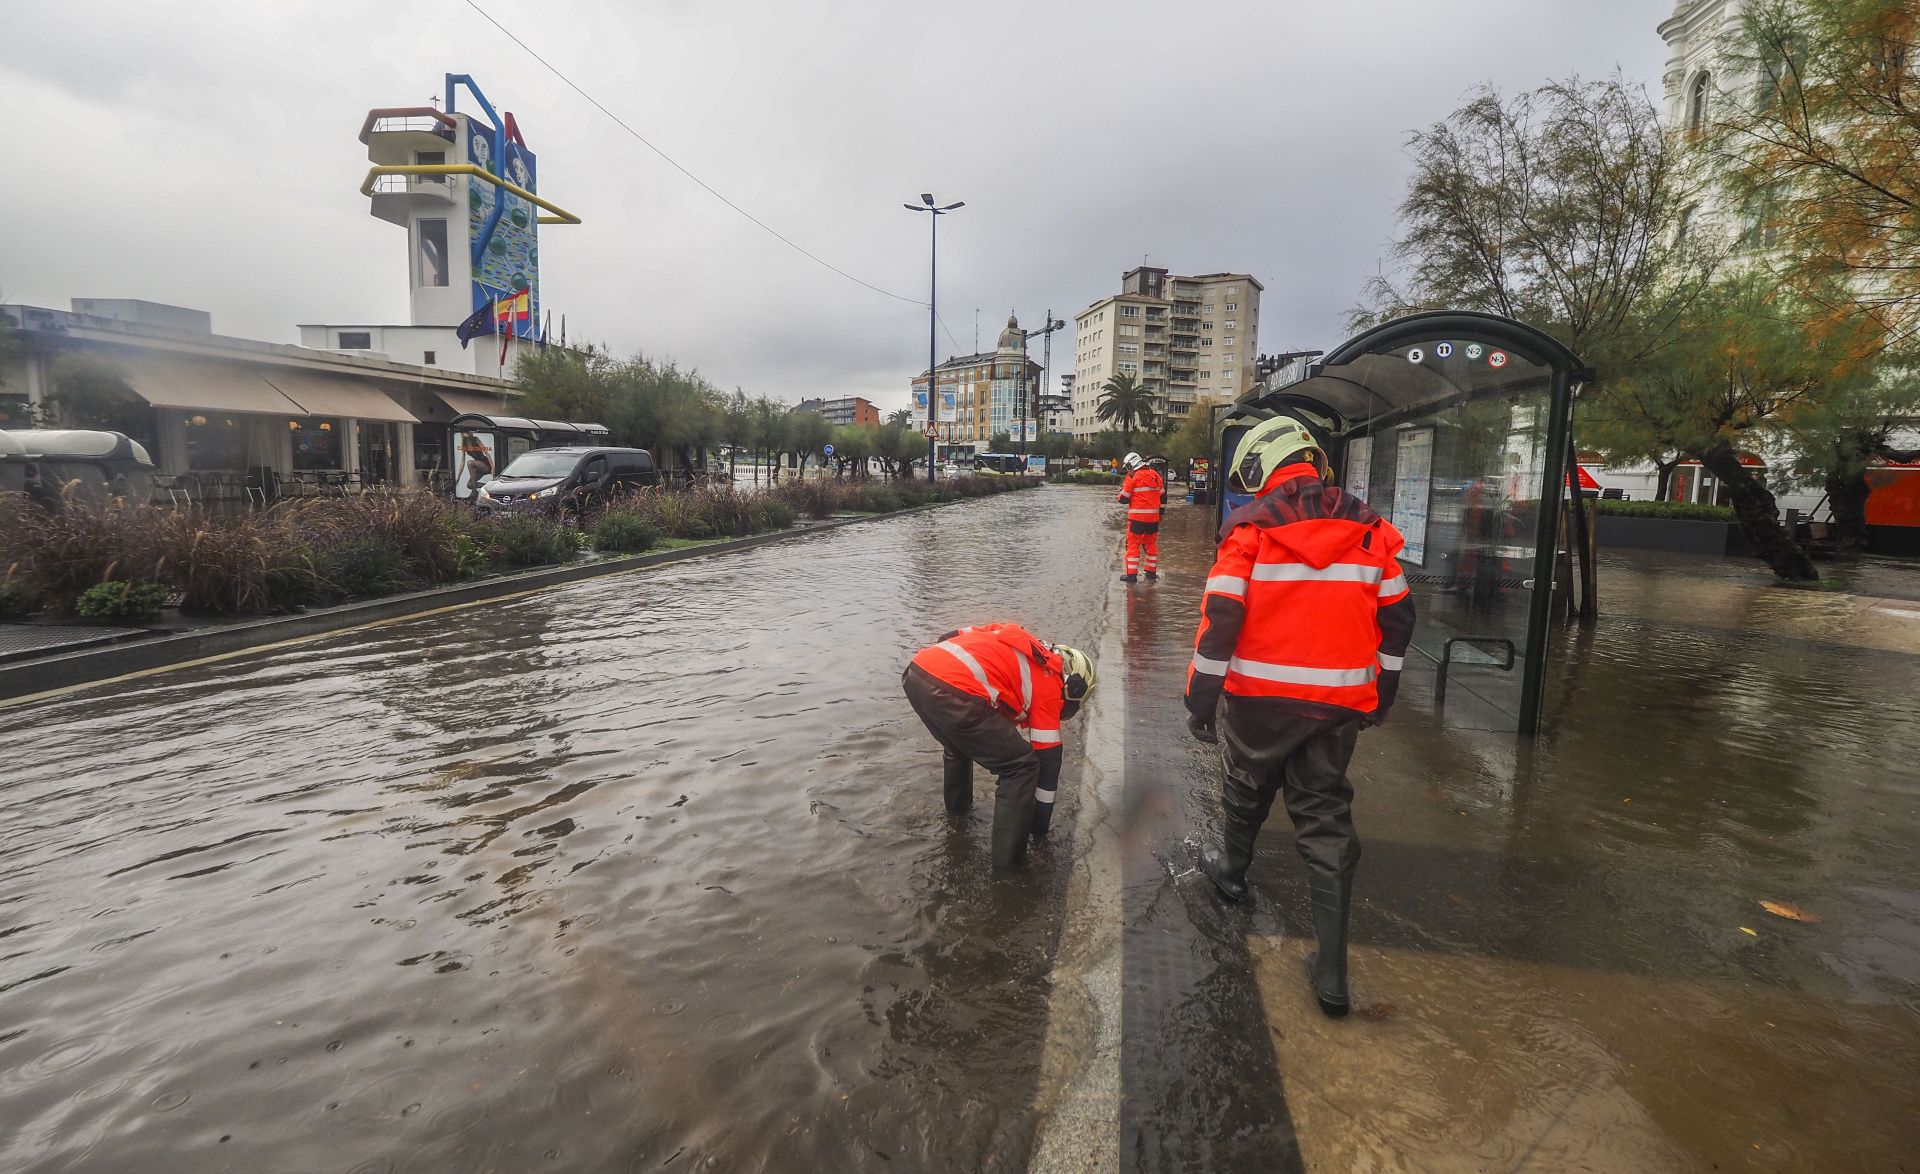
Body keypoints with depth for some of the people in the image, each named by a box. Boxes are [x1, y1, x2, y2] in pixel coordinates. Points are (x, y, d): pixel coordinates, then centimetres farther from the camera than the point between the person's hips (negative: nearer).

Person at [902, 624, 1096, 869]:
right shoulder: (1049, 684, 14)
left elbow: (949, 637, 28)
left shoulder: (1014, 639, 31)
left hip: (915, 672, 8)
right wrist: (1041, 824, 29)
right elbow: (1048, 757, 19)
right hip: (953, 693, -8)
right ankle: (1007, 859, 14)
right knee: (1023, 766, 10)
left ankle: (958, 806, 55)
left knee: (959, 744, 38)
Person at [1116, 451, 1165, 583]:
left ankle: (1131, 574, -2)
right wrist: (1160, 511, 24)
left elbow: (1124, 498, -8)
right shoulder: (1156, 475, 8)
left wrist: (1122, 488, 12)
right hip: (1153, 516, 6)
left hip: (1137, 517, -6)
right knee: (1151, 543, 15)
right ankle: (1151, 572, 21)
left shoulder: (1133, 476, -10)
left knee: (1133, 543, 0)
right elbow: (1163, 496, 15)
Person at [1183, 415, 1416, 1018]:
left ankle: (1231, 867, 49)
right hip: (1340, 701, 3)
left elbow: (1221, 619, -15)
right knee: (1326, 817, 9)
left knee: (1248, 783, 23)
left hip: (1261, 696, -3)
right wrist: (1382, 693, 20)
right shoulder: (1367, 528, 4)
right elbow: (1396, 617, 9)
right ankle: (1331, 969, 9)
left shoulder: (1250, 527, -9)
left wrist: (1200, 698, -7)